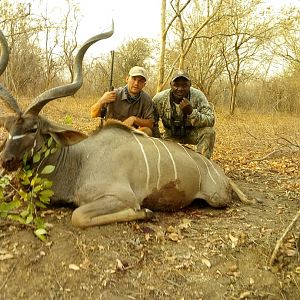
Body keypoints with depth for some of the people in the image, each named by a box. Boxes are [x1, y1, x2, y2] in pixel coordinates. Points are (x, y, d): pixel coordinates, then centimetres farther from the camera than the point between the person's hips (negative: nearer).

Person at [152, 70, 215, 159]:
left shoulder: (198, 96, -24)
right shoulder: (159, 99, -20)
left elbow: (210, 121, -30)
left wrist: (191, 112, -44)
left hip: (191, 133, -1)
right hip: (171, 135, 1)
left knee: (208, 131, -29)